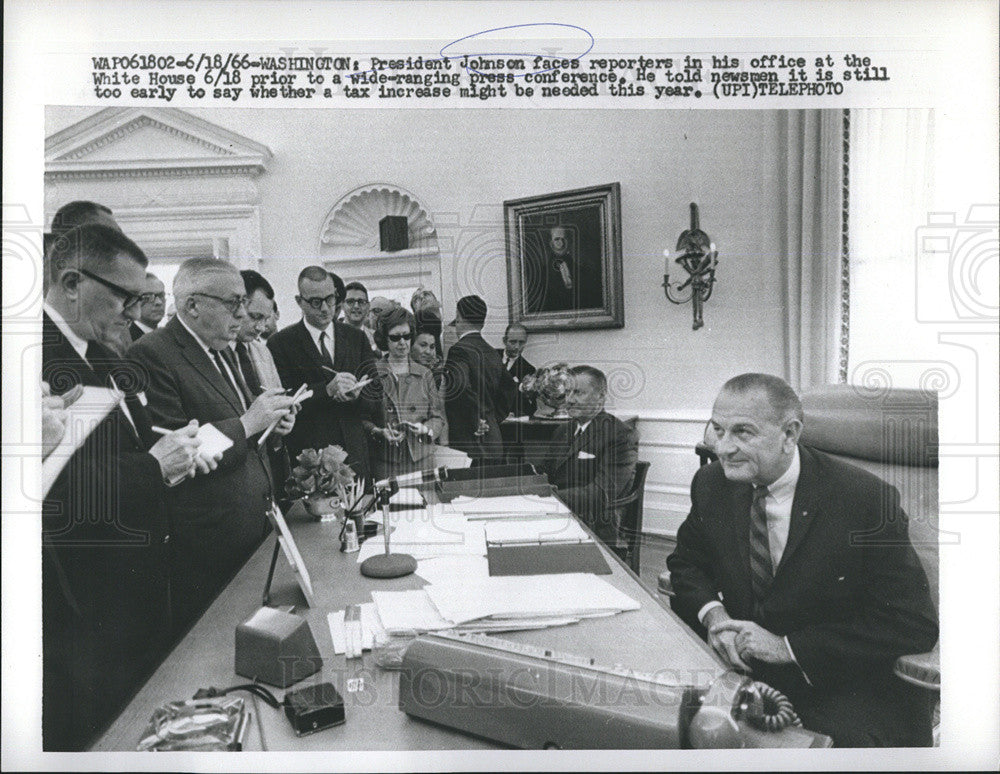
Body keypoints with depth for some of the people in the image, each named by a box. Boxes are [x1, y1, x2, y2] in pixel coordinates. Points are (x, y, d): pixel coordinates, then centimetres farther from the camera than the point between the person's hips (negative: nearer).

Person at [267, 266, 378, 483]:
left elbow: (374, 396, 7)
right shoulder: (280, 343, -1)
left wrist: (356, 394, -15)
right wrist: (327, 390, -21)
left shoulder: (356, 338, 10)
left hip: (354, 453, 3)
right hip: (307, 455, -3)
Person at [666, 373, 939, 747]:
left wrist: (788, 646, -20)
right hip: (740, 664, 4)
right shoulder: (712, 483, -3)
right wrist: (712, 612, -11)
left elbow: (914, 625, -16)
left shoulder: (867, 500, -17)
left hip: (843, 687, -3)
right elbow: (686, 562, 12)